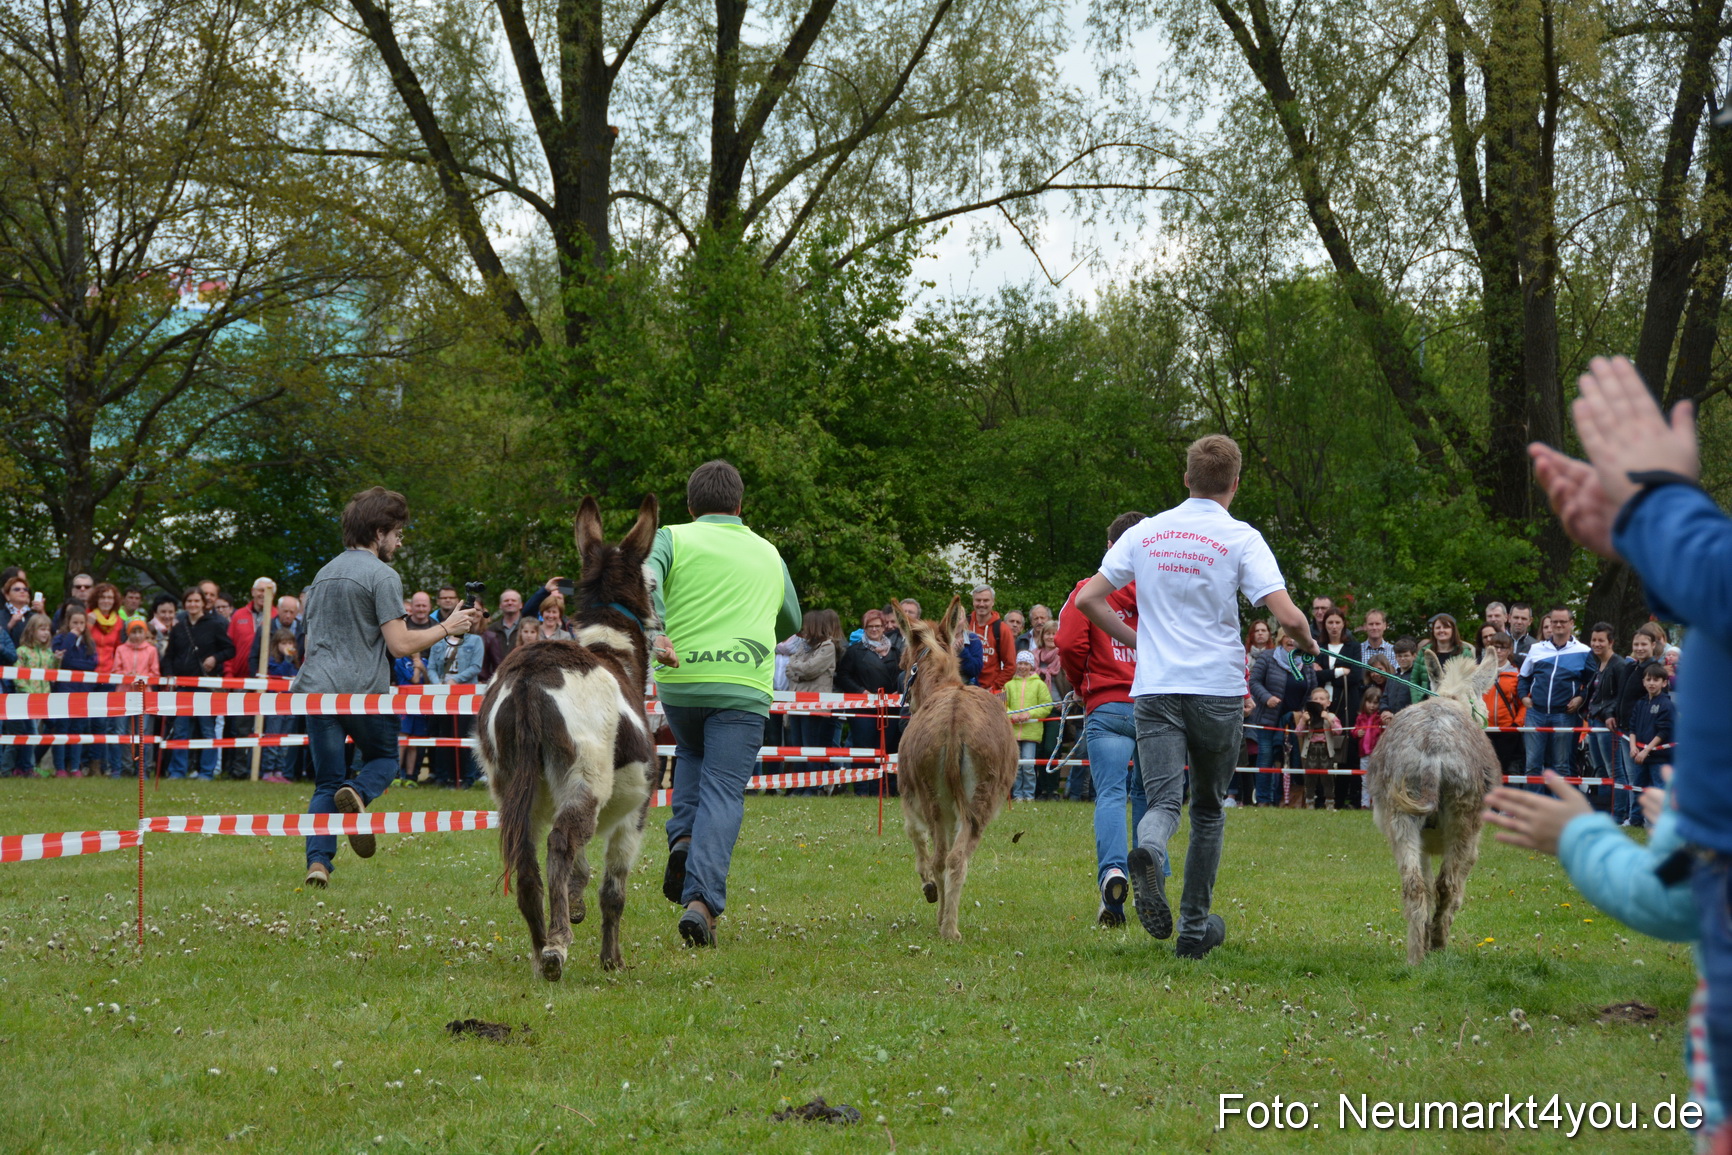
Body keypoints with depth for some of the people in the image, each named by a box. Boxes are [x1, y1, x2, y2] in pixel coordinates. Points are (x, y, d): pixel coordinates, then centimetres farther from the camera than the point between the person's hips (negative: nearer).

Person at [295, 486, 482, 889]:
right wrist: (446, 628, -1)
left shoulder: (324, 573, 17)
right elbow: (400, 644, -12)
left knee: (326, 782, 7)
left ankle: (318, 860, -11)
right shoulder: (383, 576, -7)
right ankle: (358, 793, -16)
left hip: (318, 688, 5)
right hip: (364, 690, -5)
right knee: (384, 757, 18)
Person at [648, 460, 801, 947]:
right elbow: (792, 624, 33)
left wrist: (654, 633, -24)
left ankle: (683, 837, 6)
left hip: (678, 681, 1)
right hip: (742, 688, -1)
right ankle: (701, 900, -20)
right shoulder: (768, 554, 19)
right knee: (723, 792, -3)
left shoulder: (672, 538, 9)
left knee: (691, 755, 30)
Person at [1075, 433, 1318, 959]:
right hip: (1218, 689, -1)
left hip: (1154, 688, 2)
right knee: (1208, 809, 15)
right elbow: (1286, 615, -12)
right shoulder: (1240, 538, -4)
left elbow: (1087, 599, 8)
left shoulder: (1145, 533, 7)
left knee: (1164, 801, -5)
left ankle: (1148, 854, -40)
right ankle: (1195, 926, 17)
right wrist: (1308, 643, 10)